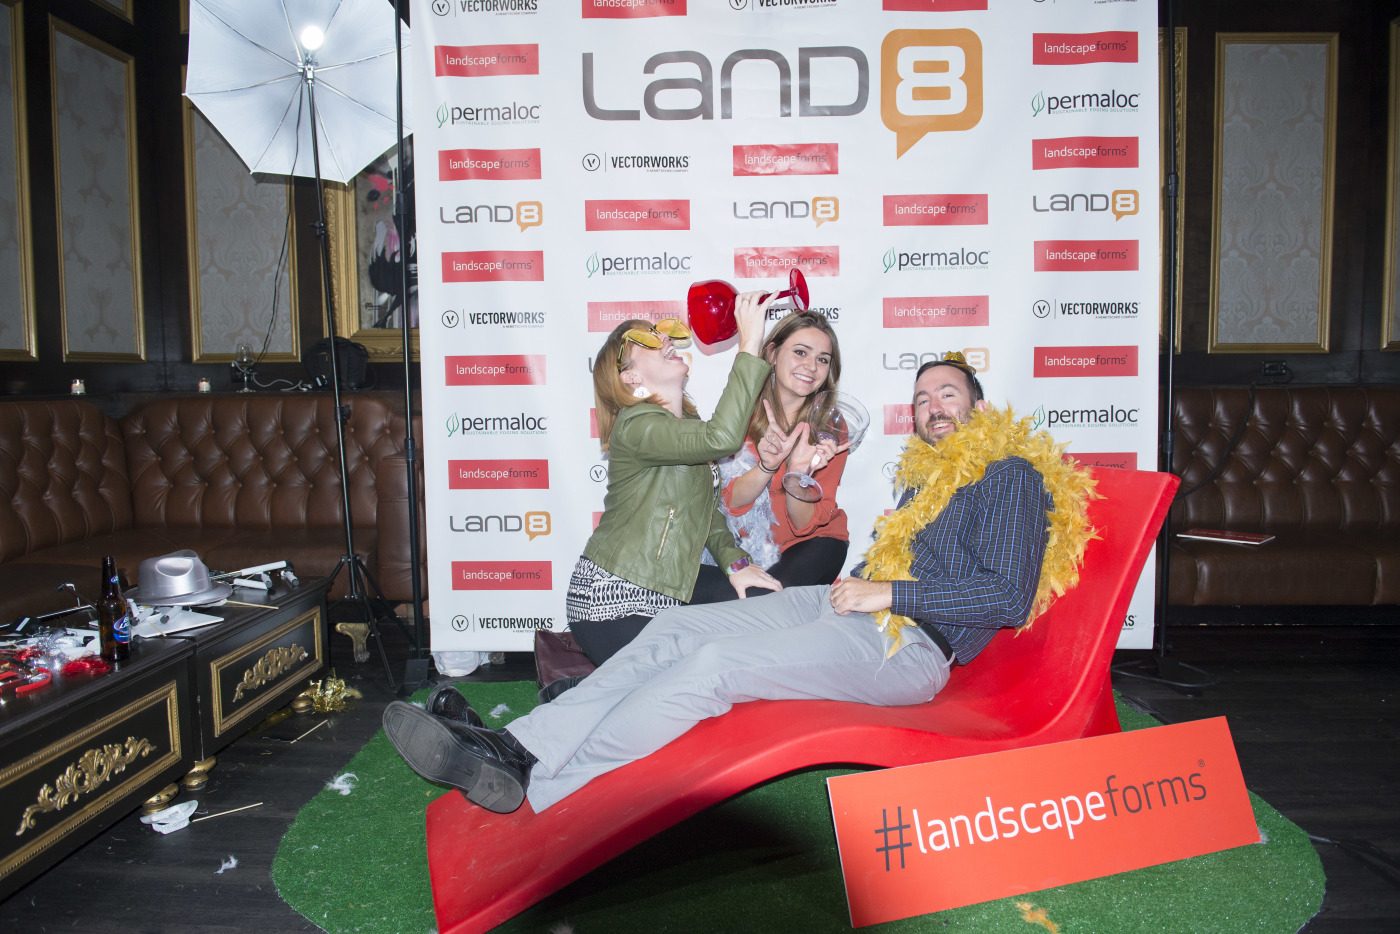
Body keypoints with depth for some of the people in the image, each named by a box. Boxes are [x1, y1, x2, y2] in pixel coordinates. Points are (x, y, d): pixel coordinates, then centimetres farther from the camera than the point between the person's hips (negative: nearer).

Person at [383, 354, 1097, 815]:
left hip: (909, 643, -8)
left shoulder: (1011, 473, 1)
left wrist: (885, 593, -13)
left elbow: (1009, 597, -12)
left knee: (716, 663, -27)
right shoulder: (926, 473, 26)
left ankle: (533, 791, -23)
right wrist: (853, 582, 10)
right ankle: (520, 746, -18)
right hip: (849, 609, 8)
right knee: (680, 627, -11)